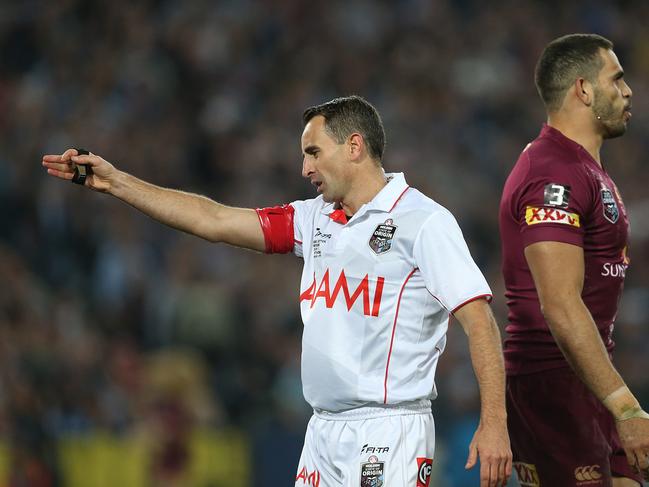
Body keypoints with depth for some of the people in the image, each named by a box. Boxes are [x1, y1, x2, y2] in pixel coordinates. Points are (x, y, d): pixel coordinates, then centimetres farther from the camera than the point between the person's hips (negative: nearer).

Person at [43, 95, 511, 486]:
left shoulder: (424, 222, -7)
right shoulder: (316, 219, 15)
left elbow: (479, 320, -13)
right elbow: (213, 220, 19)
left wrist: (494, 424, -21)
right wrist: (116, 182, 18)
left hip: (390, 434, -7)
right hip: (323, 433, 7)